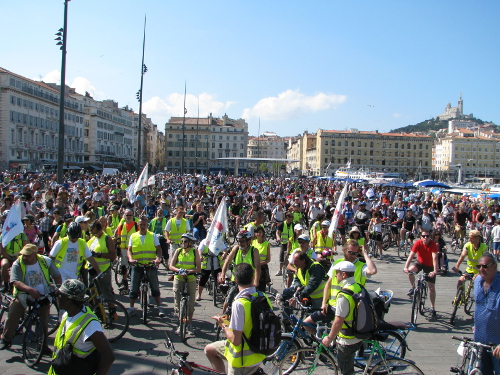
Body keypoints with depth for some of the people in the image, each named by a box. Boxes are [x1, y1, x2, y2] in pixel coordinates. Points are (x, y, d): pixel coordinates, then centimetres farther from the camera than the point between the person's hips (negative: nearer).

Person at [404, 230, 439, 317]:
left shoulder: (433, 244, -26)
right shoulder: (418, 243, -22)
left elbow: (435, 257, -35)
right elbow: (411, 255, -27)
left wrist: (435, 271, -48)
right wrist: (406, 267, -39)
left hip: (430, 266, -1)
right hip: (420, 263, 1)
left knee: (432, 287, 0)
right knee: (410, 270, -31)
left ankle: (433, 308, 15)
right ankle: (413, 288, -6)